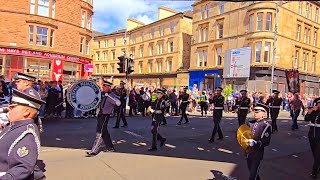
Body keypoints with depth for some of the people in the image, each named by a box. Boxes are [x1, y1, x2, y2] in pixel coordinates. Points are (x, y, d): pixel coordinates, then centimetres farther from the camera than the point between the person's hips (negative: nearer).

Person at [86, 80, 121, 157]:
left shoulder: (111, 95, -18)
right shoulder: (105, 94, 9)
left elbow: (118, 103, -35)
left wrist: (108, 96, -32)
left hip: (105, 116, -10)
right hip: (101, 115, 10)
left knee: (100, 133, -6)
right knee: (104, 133, 19)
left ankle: (94, 151, 1)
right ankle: (110, 147, 34)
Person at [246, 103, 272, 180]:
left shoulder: (266, 125, -12)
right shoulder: (251, 123, 5)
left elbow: (266, 142, -16)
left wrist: (255, 143, -27)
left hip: (257, 153, -6)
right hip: (248, 151, 6)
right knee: (251, 170, 22)